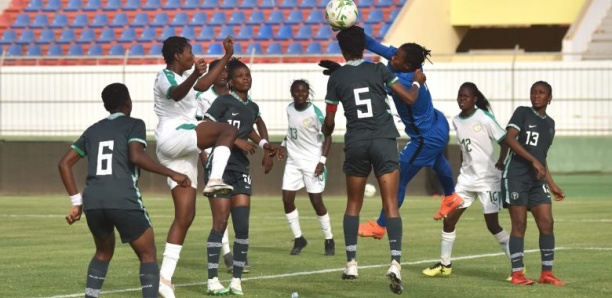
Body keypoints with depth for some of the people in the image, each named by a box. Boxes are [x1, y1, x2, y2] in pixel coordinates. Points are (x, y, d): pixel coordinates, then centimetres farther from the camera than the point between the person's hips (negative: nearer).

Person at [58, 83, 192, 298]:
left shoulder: (93, 131, 24)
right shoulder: (134, 125, 8)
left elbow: (65, 163, 21)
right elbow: (136, 157, -11)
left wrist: (77, 202, 22)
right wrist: (172, 174, -6)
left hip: (93, 202, 5)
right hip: (124, 201, -5)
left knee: (104, 252, 28)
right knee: (148, 255, 8)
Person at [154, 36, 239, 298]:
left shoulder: (183, 78, 21)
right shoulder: (165, 77, -9)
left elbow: (204, 84, 40)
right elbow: (177, 93, -33)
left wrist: (227, 57, 40)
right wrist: (194, 75, -51)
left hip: (184, 149, 9)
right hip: (172, 138, -9)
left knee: (185, 217, 2)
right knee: (227, 129, -22)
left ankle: (165, 277, -1)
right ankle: (215, 180, -37)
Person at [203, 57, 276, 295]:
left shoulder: (253, 108, 13)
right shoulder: (223, 102, -6)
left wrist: (264, 146, 16)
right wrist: (236, 140, -18)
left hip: (241, 169, 6)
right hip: (220, 167, -6)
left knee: (242, 226, -1)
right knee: (220, 224, -5)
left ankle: (236, 281, 4)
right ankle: (213, 280, 1)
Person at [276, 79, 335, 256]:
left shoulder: (315, 112, -13)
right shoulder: (289, 109, 4)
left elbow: (327, 136, -10)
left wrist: (322, 160, -16)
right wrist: (284, 145, 7)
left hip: (312, 162, -5)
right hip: (293, 161, 5)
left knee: (316, 201, -4)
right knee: (287, 199, -3)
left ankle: (329, 240, 11)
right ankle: (298, 238, 11)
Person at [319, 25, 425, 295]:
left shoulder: (336, 77, 4)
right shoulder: (378, 70, 3)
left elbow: (329, 122, 9)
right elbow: (409, 98, 3)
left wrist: (326, 131, 33)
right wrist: (417, 81, 24)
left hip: (356, 142, 1)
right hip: (384, 140, -1)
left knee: (353, 204, 17)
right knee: (391, 204, -5)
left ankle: (351, 263, 17)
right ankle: (395, 261, -21)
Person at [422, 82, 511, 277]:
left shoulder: (484, 118, -11)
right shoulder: (456, 121, 8)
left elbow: (504, 140, -11)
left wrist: (501, 160, -27)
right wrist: (462, 170, 15)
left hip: (488, 179, -6)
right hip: (466, 178, 6)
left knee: (493, 225, -8)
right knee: (448, 219, 3)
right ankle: (444, 264, 17)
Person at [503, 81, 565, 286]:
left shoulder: (550, 124, 16)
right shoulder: (522, 113, -2)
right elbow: (510, 139, -16)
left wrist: (552, 184, 20)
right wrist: (534, 161, -21)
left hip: (537, 180, 6)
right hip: (516, 177, -6)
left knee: (547, 223, -3)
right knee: (519, 225, -5)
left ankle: (547, 273, 4)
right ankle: (517, 274, 0)